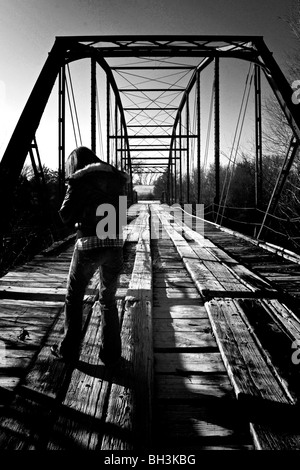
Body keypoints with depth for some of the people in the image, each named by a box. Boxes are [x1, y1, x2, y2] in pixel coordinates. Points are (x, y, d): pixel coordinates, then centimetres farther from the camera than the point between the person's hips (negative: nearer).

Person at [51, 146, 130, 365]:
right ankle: (111, 352, 18)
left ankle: (69, 349, 22)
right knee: (108, 299, 18)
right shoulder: (117, 179, 13)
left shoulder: (80, 179, -1)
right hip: (115, 244, 4)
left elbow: (66, 215, -1)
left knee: (74, 297, 15)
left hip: (89, 244, -4)